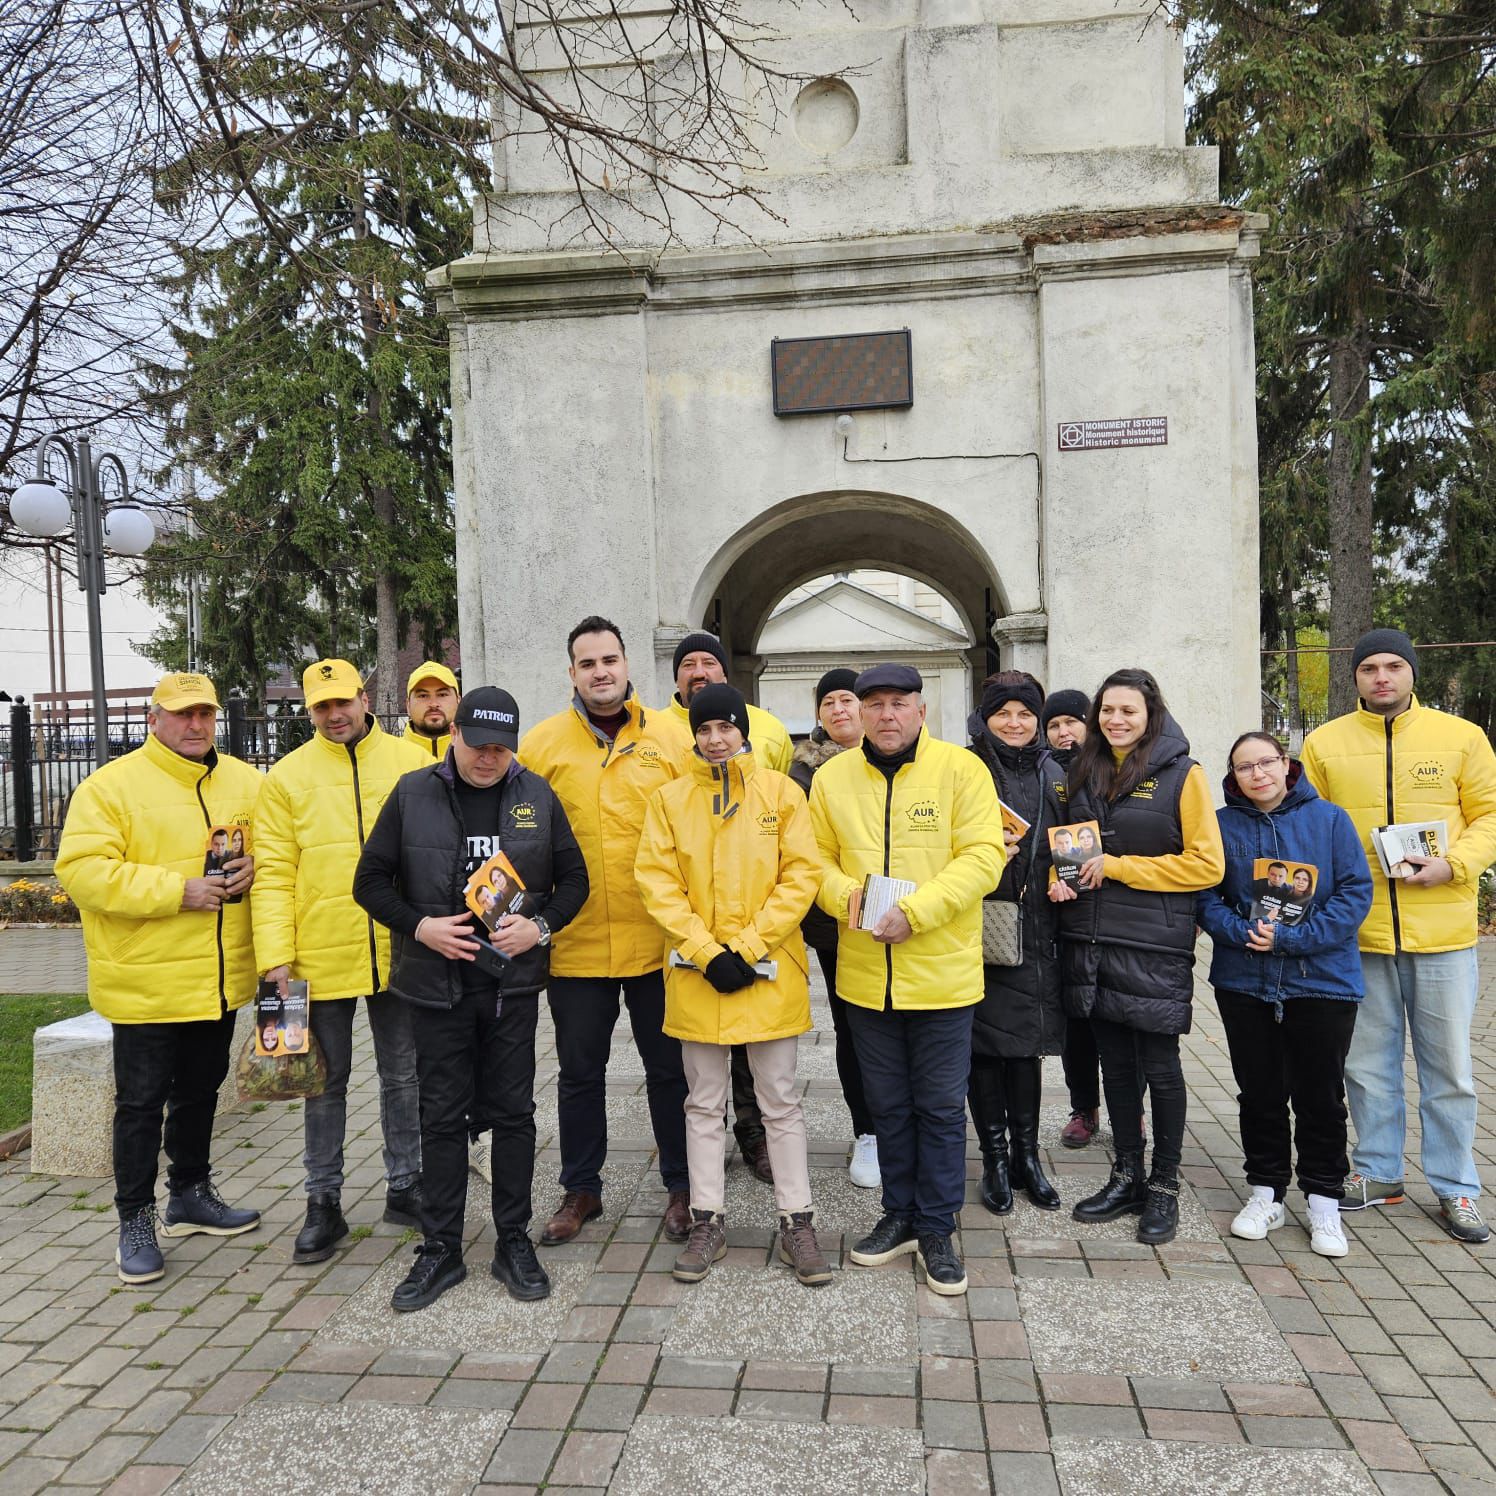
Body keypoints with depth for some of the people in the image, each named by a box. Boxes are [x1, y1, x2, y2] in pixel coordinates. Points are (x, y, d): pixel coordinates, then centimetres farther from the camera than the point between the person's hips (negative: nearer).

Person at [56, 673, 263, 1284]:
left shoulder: (243, 782, 6)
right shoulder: (110, 785, -9)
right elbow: (83, 870, -17)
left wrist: (255, 866, -9)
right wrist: (177, 890, -23)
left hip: (221, 979, 5)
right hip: (146, 981, -5)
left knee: (200, 1091, 19)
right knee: (142, 1102, 5)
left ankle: (190, 1195, 37)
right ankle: (135, 1220, 20)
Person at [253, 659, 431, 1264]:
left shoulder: (413, 764, 2)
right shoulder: (287, 776, 1)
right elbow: (275, 872, -3)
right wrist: (275, 956, -10)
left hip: (399, 953, 1)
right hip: (320, 956, 0)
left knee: (403, 1075, 13)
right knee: (326, 1081, 11)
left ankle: (405, 1187, 29)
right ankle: (324, 1202, 25)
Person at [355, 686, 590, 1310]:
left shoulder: (537, 796, 1)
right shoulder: (413, 793, -1)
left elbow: (574, 879, 6)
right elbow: (370, 881, 3)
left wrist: (541, 925, -11)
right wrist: (419, 926, -11)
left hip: (513, 981, 1)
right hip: (437, 981, 0)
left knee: (512, 1113, 8)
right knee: (441, 1117, 8)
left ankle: (513, 1241, 23)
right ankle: (440, 1250, 21)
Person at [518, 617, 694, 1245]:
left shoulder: (669, 739, 0)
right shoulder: (542, 743, -1)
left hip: (659, 939, 0)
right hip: (576, 942, 0)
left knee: (669, 1068, 13)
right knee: (580, 1072, 15)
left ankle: (681, 1185, 31)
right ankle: (580, 1188, 33)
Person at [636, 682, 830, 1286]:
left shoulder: (781, 793, -1)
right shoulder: (669, 798, 2)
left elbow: (802, 875, -6)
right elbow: (657, 881, -3)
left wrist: (749, 948, -13)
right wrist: (707, 953, -13)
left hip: (769, 970, -1)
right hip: (696, 973, 1)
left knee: (781, 1102, 8)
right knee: (704, 1104, 12)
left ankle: (797, 1223, 21)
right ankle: (707, 1221, 25)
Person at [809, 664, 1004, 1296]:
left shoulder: (961, 769, -7)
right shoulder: (832, 777, 3)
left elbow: (983, 855, -13)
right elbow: (817, 861, 8)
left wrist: (915, 912, -22)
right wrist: (847, 895, -14)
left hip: (943, 973, -3)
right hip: (866, 975, 3)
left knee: (940, 1107, 8)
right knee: (888, 1105, 17)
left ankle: (936, 1230, 25)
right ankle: (900, 1216, 34)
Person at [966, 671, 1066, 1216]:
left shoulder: (1052, 774, 12)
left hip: (1034, 931, 4)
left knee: (1027, 1044, 11)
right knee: (984, 1044, 3)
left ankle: (1026, 1154, 25)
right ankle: (995, 1159, 18)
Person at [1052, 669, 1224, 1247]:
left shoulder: (1181, 774, -5)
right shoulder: (1084, 773, 12)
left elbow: (1207, 865, -9)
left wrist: (1116, 866, -13)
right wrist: (1060, 877, -1)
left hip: (1155, 946, -5)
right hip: (1092, 940, 5)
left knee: (1159, 1065, 4)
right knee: (1115, 1062, 14)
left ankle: (1165, 1186, 20)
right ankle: (1126, 1176, 27)